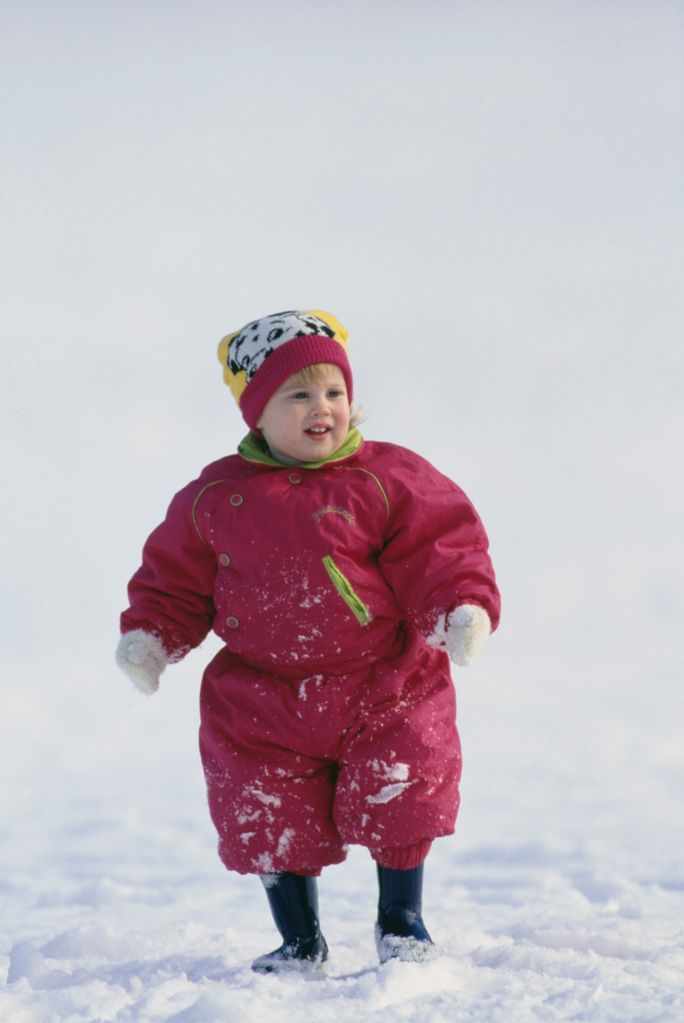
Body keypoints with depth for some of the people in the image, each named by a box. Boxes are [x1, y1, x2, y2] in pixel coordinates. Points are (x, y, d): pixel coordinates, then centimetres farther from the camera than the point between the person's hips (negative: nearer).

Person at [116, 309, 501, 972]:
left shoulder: (386, 479, -5)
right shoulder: (215, 496, 2)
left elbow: (440, 554, -7)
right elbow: (175, 580, 10)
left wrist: (462, 609, -23)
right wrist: (149, 638, -4)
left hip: (383, 689, -2)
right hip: (267, 702, 2)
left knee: (397, 806, -6)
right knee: (271, 820, 4)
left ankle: (401, 922, 21)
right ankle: (299, 941, 27)